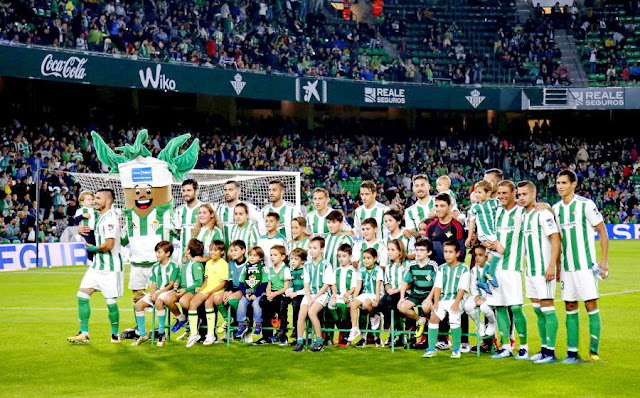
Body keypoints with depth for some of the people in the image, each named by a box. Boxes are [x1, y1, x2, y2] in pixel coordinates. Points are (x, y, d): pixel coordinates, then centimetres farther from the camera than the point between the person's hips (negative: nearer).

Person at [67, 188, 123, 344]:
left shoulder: (110, 218, -17)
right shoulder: (101, 216, 13)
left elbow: (109, 244, -26)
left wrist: (94, 248, -10)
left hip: (110, 268, -10)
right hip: (97, 265, 10)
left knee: (111, 302, 0)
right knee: (82, 295, 4)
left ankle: (115, 334, 16)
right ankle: (84, 333, 9)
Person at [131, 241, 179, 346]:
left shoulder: (173, 266, -6)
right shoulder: (155, 267, 13)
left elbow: (171, 284, -11)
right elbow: (154, 284, 12)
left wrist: (158, 294, -18)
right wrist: (152, 294, -10)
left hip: (168, 291, -7)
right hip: (156, 292, 7)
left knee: (159, 301, -38)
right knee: (139, 304, -12)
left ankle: (161, 333, -27)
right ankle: (143, 335, -3)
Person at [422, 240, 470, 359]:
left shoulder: (463, 269, 2)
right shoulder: (441, 268, 13)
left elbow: (462, 288, -6)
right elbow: (437, 287, 7)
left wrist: (456, 303, -17)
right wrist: (436, 303, -5)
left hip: (456, 299, -4)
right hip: (442, 298, 4)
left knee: (454, 318, -26)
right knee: (434, 317, -17)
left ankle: (456, 349, -11)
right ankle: (431, 349, -12)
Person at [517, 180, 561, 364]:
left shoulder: (543, 214, -11)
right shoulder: (523, 215, 14)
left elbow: (556, 240, -16)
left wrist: (552, 266, -21)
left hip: (544, 270, -8)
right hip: (530, 271, 8)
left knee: (547, 308, -6)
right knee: (537, 310, 10)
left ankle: (550, 351, -4)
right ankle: (544, 348, 17)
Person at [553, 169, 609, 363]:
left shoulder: (586, 205, -7)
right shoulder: (555, 208, 10)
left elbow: (603, 232, -4)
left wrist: (604, 261, -9)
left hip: (586, 265, -5)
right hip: (566, 267, 5)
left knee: (591, 305, -5)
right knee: (570, 307, 5)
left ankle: (594, 350, 1)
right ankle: (572, 352, 8)